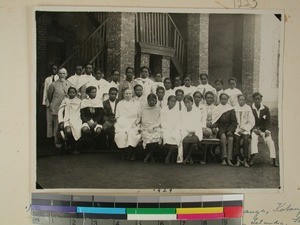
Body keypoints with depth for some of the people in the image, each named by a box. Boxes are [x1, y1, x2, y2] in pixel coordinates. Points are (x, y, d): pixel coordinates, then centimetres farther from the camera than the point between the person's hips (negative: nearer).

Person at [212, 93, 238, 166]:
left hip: (229, 129, 1)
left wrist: (230, 130, -8)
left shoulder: (231, 110, 13)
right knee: (223, 136, -33)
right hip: (220, 129, -1)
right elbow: (214, 121, 7)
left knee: (230, 138, -30)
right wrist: (214, 127, -13)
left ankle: (229, 159, -35)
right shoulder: (216, 109, 12)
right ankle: (224, 158, -35)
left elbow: (234, 122, 7)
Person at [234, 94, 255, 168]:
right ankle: (238, 158, -20)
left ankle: (245, 159, -24)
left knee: (246, 138, -29)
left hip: (246, 129, -1)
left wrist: (243, 129, -8)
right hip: (237, 129, 1)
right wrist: (238, 128, -7)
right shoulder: (235, 108, 9)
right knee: (236, 138, -28)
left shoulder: (248, 108, 5)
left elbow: (252, 122, 2)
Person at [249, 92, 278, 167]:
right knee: (254, 138, -32)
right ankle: (252, 157, -43)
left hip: (264, 129, 2)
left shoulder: (265, 109, 4)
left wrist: (267, 131, -11)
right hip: (253, 129, -2)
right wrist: (255, 129, -17)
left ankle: (274, 160, -21)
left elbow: (268, 121, 5)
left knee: (270, 140, -22)